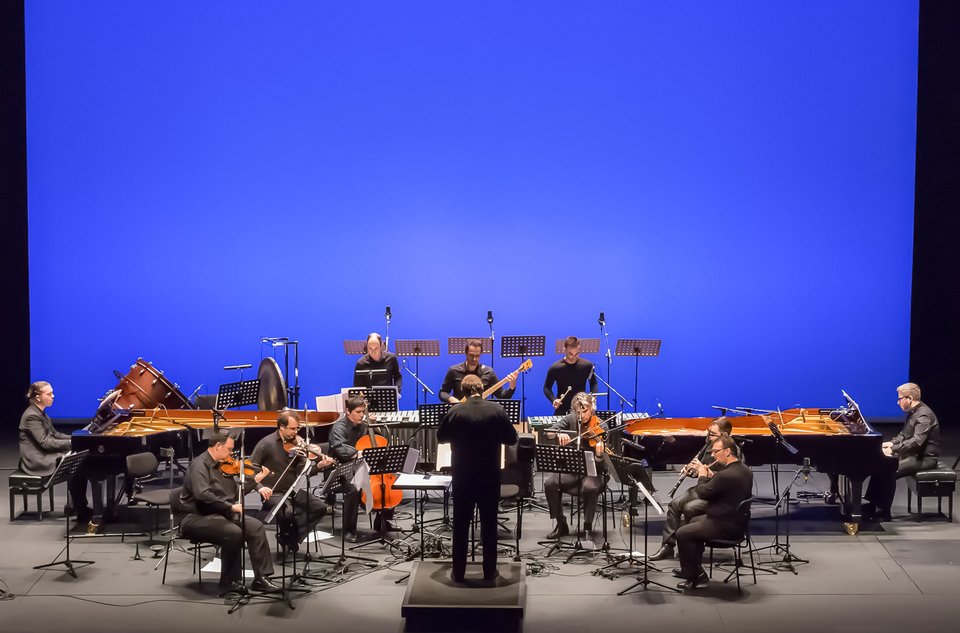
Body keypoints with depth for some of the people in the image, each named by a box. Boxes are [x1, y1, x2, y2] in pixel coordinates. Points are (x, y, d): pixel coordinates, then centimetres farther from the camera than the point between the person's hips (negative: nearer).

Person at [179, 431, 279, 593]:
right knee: (233, 532, -31)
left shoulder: (222, 465, 12)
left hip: (222, 514, 9)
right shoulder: (200, 465, -14)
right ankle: (229, 580, -14)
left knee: (256, 526, -10)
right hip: (197, 518, -8)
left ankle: (261, 578, -9)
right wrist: (231, 506, -29)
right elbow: (202, 495, -29)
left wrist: (256, 483, 3)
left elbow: (236, 491, 20)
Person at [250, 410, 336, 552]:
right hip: (273, 493, -6)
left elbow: (302, 471, -1)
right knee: (288, 512, -34)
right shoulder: (266, 444, -10)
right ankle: (285, 534, 3)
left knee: (320, 507, -11)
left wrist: (319, 466, -18)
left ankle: (291, 537, 3)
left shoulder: (296, 443, 4)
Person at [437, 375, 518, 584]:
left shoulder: (455, 412, -10)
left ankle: (459, 573, 15)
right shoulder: (496, 410, -10)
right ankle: (489, 572, 16)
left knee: (461, 526, 10)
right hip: (490, 476, 0)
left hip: (463, 476, 0)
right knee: (489, 525, 11)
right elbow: (512, 439, -1)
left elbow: (441, 437, 4)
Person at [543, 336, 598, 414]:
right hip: (562, 411, -1)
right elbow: (547, 388, 4)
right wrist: (553, 400, -14)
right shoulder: (555, 368, -7)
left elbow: (593, 383, 13)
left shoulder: (587, 366, -2)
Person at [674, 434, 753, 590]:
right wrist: (710, 475, 7)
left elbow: (702, 493, -17)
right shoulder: (744, 470, 5)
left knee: (682, 533, -7)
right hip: (737, 520, 10)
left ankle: (693, 576, 5)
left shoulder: (726, 475, -27)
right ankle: (695, 567, 35)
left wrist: (702, 476, -1)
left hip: (726, 526, -10)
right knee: (693, 521, 28)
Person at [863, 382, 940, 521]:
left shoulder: (924, 415, -21)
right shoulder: (913, 412, 11)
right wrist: (891, 443, 1)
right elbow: (904, 435, 19)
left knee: (889, 473, -24)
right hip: (913, 453, 10)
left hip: (924, 458, -10)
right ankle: (872, 506, 2)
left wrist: (893, 449, -33)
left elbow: (917, 441, -32)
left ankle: (883, 513, -15)